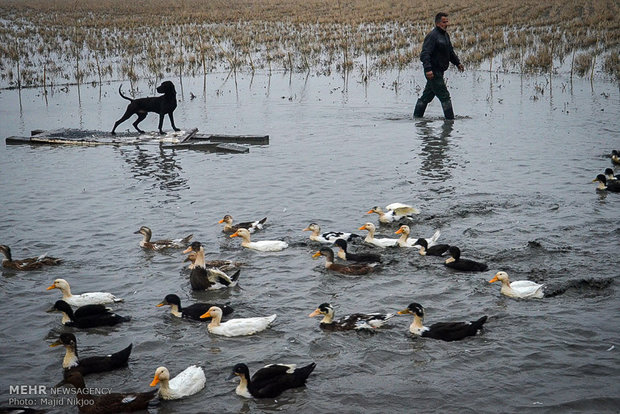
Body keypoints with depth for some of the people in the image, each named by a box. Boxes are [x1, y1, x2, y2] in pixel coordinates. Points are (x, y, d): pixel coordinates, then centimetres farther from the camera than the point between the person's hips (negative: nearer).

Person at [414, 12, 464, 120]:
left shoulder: (445, 35, 16)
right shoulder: (432, 35, -15)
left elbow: (450, 52, 30)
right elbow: (425, 54, -23)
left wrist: (457, 63, 22)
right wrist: (428, 69, -32)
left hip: (439, 71, 10)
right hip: (433, 72, -10)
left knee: (427, 96, 15)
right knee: (444, 96, -8)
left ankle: (417, 117, 23)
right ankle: (450, 119, -4)